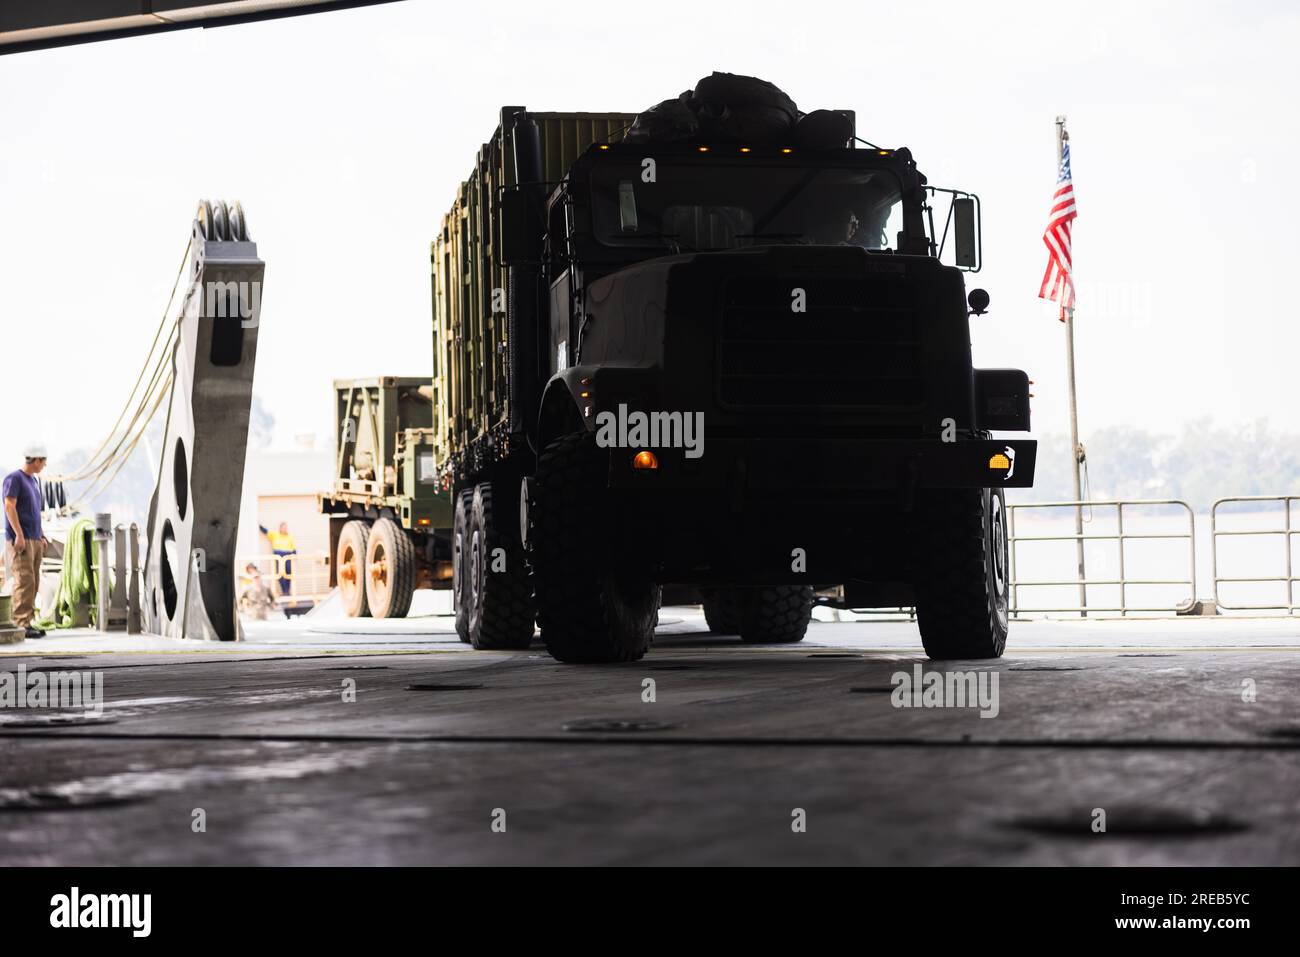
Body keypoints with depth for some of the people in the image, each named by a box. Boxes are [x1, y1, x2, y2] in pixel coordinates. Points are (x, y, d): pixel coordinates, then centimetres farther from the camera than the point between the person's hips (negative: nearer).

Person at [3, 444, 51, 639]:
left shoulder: (34, 481, 19)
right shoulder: (14, 478, -6)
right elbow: (9, 506, -13)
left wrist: (42, 536, 18)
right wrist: (19, 535, -18)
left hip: (34, 540, 8)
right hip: (20, 540, -8)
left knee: (33, 583, 5)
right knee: (24, 581, -14)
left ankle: (28, 622, 6)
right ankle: (21, 624, -16)